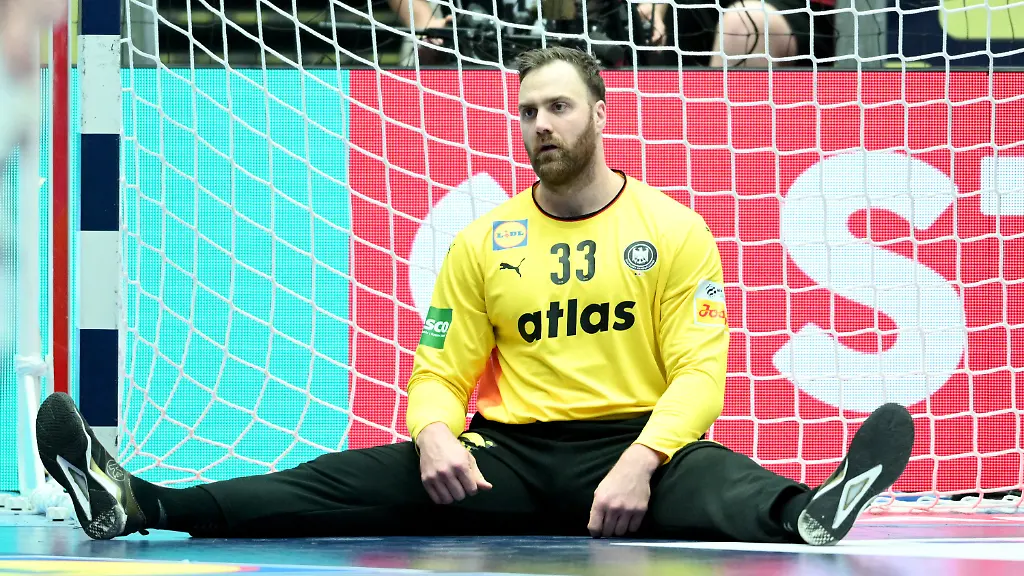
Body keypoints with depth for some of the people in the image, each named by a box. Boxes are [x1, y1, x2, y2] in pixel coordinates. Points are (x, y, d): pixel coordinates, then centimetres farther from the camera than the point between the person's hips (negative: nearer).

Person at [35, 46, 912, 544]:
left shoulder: (675, 231, 2)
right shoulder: (483, 243, 11)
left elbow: (698, 372, -6)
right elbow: (440, 373, 9)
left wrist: (641, 461, -26)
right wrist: (435, 435, -16)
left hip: (633, 448, -2)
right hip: (511, 461, 3)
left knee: (712, 480, -37)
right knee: (360, 479, -17)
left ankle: (805, 517, -71)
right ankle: (139, 505, -32)